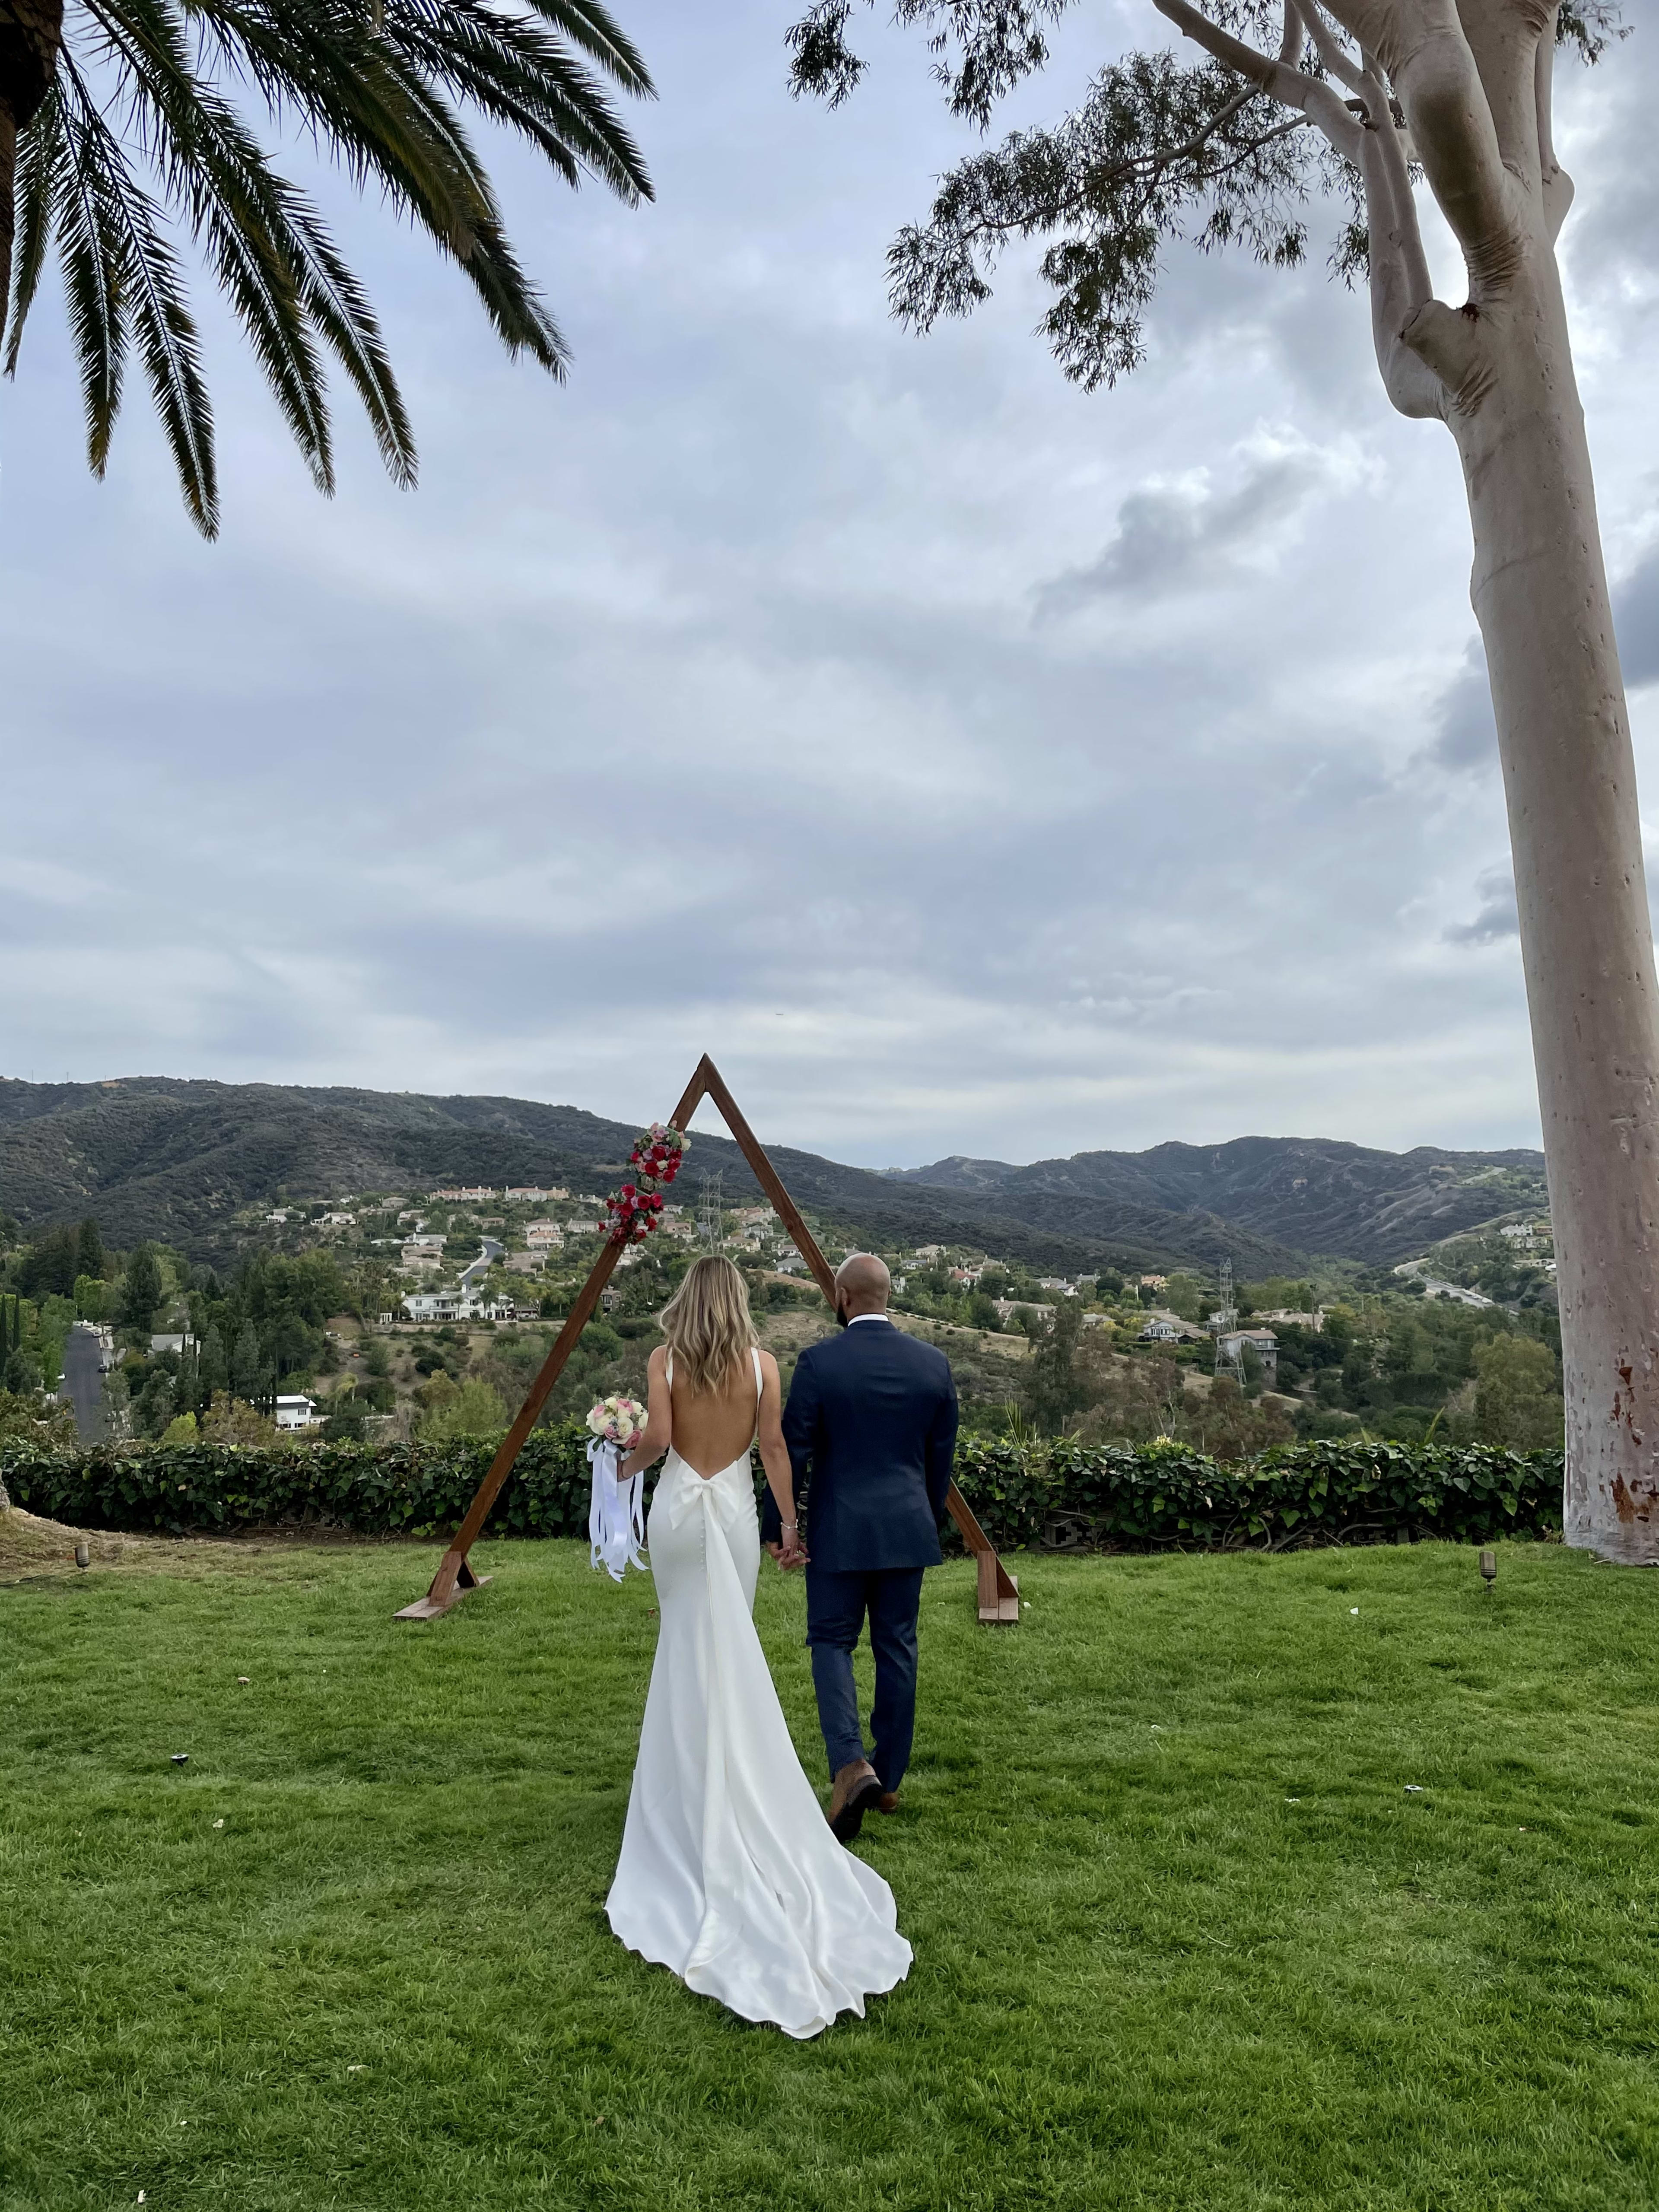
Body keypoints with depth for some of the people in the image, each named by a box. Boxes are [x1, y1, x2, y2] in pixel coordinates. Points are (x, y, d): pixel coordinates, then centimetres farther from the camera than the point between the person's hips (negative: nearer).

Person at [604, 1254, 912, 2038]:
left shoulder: (665, 1360, -8)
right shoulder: (762, 1364, -5)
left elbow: (658, 1437, -17)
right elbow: (774, 1450, -4)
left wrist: (625, 1463, 5)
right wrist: (789, 1523, 3)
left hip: (678, 1508, 0)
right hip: (735, 1509, 0)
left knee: (686, 1643, 15)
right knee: (732, 1648, 12)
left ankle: (693, 1776, 25)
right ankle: (734, 1772, 19)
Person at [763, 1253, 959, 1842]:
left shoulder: (818, 1362, -12)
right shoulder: (933, 1363, -1)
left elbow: (793, 1453, -9)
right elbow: (941, 1457, 6)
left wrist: (777, 1527, 1)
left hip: (839, 1531, -3)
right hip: (908, 1529, 4)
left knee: (832, 1643, 9)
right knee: (897, 1649, 14)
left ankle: (851, 1765, -10)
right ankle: (887, 1779, 23)